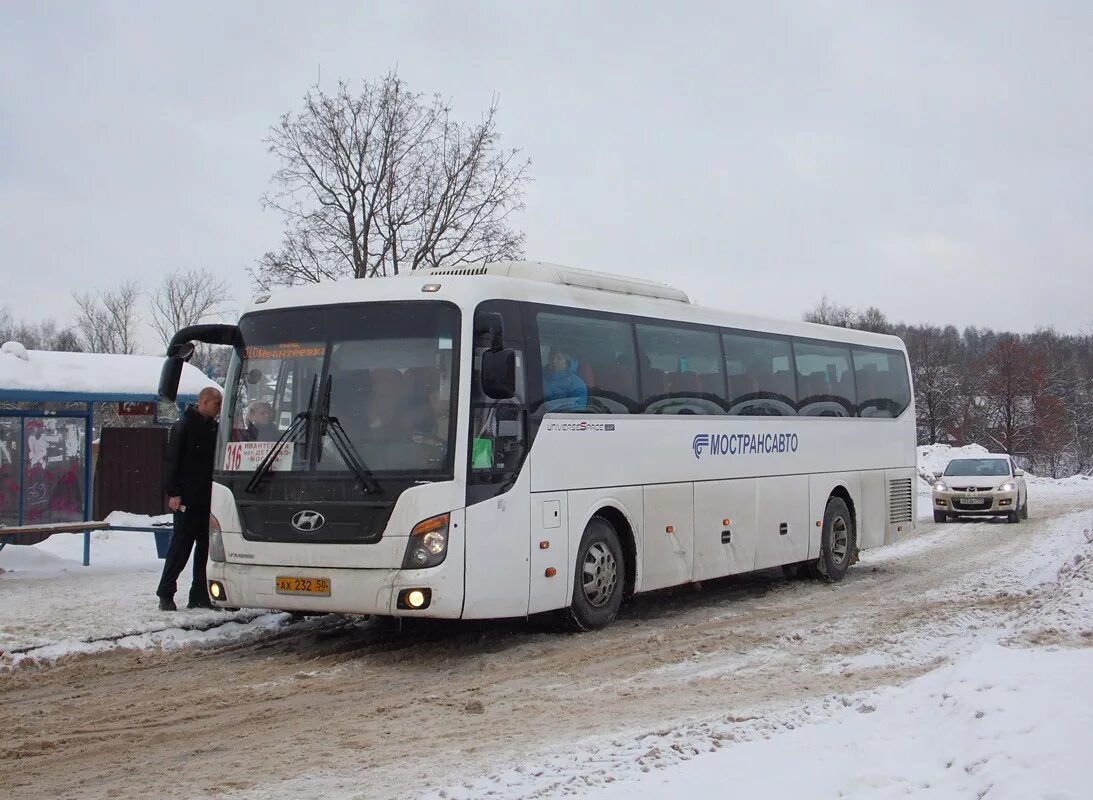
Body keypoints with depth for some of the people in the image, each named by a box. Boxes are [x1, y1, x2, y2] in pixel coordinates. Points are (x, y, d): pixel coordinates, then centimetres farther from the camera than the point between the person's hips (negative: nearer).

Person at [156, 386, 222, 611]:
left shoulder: (213, 428, 14)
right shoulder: (183, 427, -6)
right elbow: (172, 461, -10)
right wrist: (173, 493, -16)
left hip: (208, 499, 7)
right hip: (187, 499, -7)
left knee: (205, 547, 7)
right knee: (181, 545, -5)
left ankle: (199, 596, 12)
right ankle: (165, 594, 1)